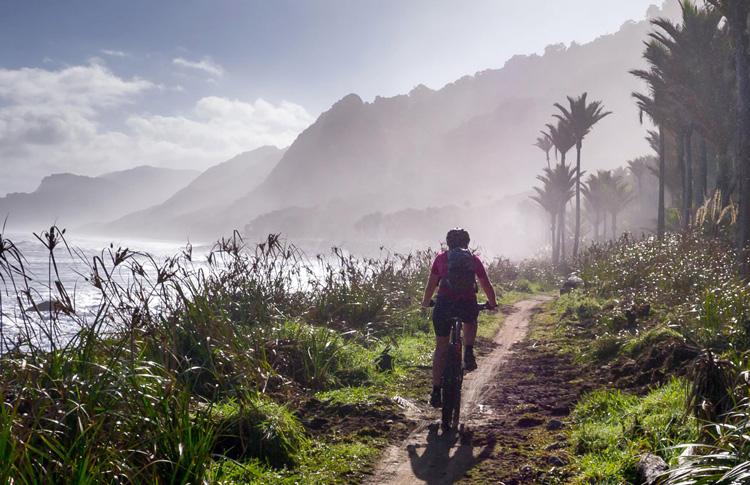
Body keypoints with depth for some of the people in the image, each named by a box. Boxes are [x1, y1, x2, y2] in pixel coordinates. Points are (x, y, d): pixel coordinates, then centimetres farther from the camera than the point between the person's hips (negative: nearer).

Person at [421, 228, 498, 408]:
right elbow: (487, 285, 20)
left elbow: (431, 285, 14)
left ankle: (436, 391, 11)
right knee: (470, 321, 37)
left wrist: (426, 302, 32)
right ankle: (468, 353, 14)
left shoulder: (441, 258, 13)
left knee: (441, 347, 14)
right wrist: (492, 304, 37)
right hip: (468, 304, 0)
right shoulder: (474, 259, 15)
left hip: (444, 304, 0)